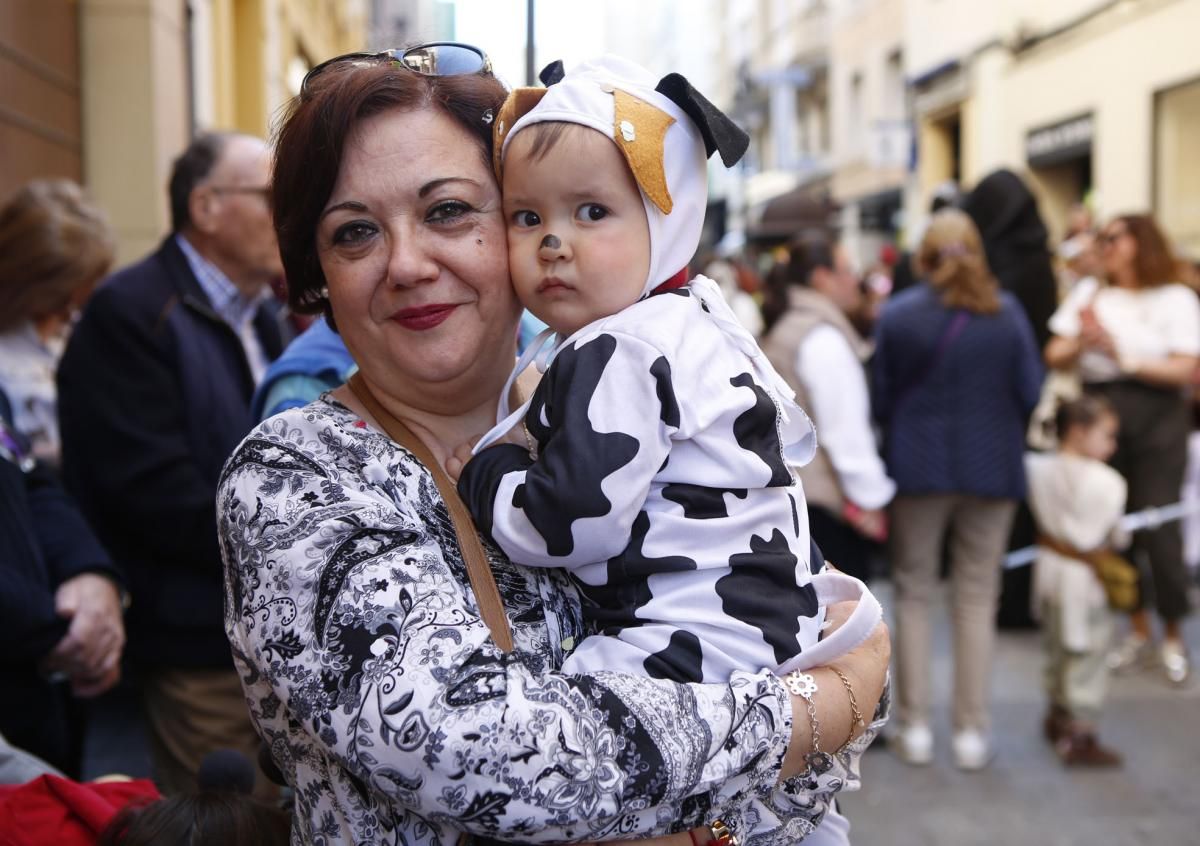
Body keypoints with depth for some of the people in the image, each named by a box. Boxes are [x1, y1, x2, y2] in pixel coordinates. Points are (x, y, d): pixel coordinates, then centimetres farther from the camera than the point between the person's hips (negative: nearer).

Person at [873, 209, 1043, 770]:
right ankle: (971, 733, 13)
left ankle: (914, 727, 14)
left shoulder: (897, 314, -8)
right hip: (991, 469, 1)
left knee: (913, 594, 12)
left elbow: (879, 398, -3)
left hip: (916, 469, -1)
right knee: (976, 598, 9)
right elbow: (1031, 393, -1)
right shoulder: (1006, 312, -5)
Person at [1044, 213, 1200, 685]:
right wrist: (1082, 344, -14)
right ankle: (1138, 629, 20)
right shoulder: (1089, 293, 11)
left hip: (1157, 417, -3)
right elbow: (1054, 358, 5)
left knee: (1158, 527, -5)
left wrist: (1124, 357, -12)